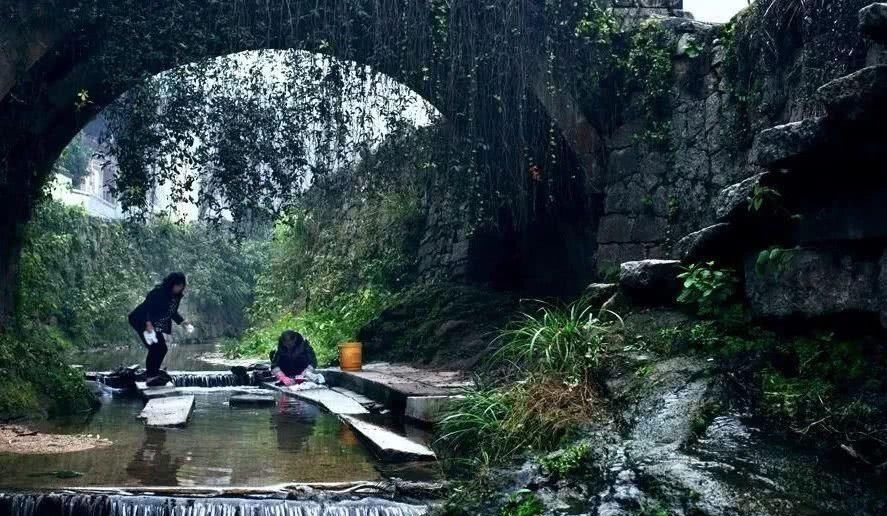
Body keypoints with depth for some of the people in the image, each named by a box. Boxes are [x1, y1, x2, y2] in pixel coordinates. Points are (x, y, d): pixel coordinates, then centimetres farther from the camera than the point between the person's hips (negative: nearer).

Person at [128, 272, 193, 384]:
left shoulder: (176, 296, 1)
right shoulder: (158, 292, -24)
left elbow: (173, 312, 16)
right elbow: (146, 307, -28)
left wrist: (182, 322, 6)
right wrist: (148, 324, -39)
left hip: (156, 326, 9)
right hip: (142, 322, -9)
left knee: (162, 349, 4)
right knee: (155, 348, -17)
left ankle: (154, 374, 15)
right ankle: (152, 377, -12)